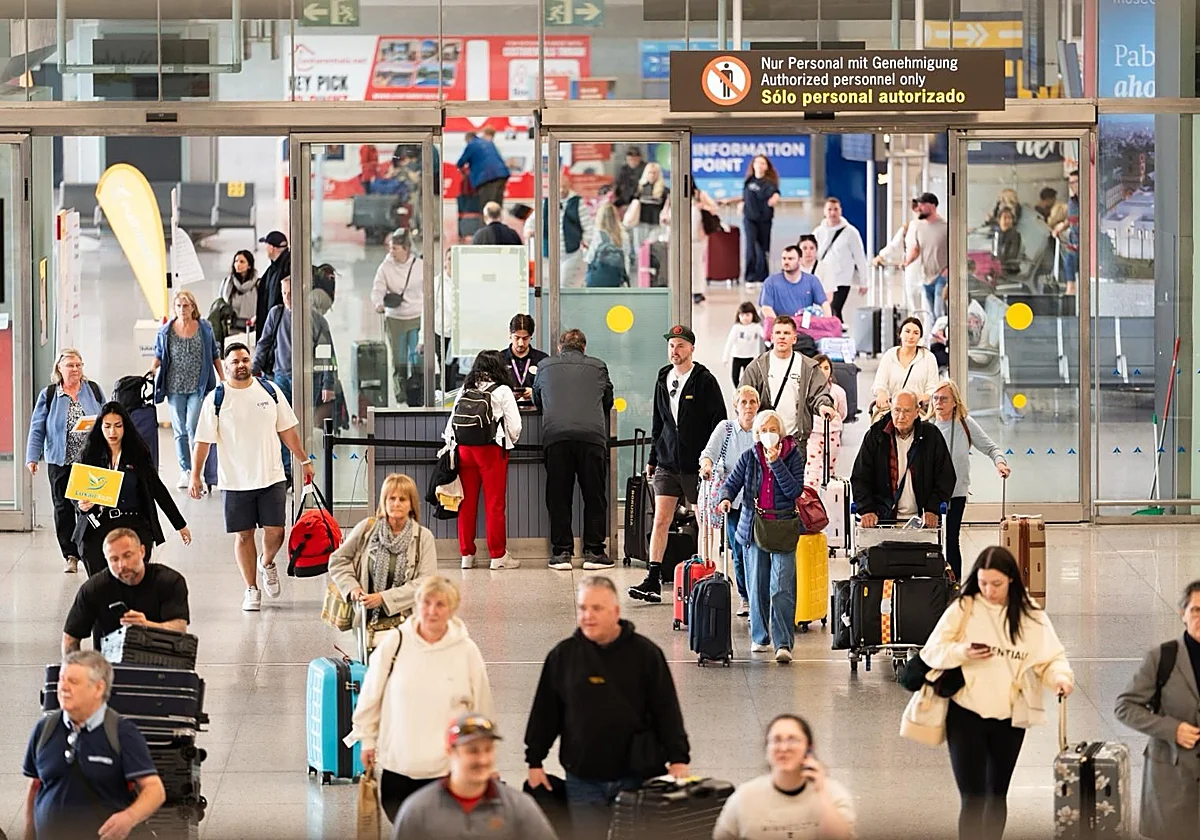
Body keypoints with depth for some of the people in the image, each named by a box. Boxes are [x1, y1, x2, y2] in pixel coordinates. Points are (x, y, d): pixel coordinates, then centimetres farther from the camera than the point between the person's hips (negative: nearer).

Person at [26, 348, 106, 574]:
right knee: (63, 507, 4)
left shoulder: (94, 390, 6)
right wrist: (32, 457, -7)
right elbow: (37, 429, 2)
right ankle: (70, 556, 12)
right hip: (61, 462, 0)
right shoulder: (48, 395, 3)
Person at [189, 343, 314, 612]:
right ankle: (251, 589, 17)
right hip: (235, 481, -1)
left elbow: (287, 430, 12)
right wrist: (195, 475, -8)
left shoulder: (270, 391, 4)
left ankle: (267, 563, 29)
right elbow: (203, 441, -2)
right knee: (243, 535, 4)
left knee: (275, 532, -3)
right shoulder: (216, 400, -3)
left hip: (271, 477, 1)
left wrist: (304, 461, 13)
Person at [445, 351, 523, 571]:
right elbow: (514, 425, -3)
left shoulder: (464, 390, 10)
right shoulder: (502, 391, -1)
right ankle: (498, 556, 3)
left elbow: (451, 422, 8)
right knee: (495, 504, 1)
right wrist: (511, 442, 16)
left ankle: (466, 554, 12)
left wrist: (450, 445, 15)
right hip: (491, 450, -4)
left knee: (467, 503, 9)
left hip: (464, 449, 4)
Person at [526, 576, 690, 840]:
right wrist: (534, 761, 10)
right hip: (582, 779, 1)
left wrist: (678, 758, -7)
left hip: (637, 778, -1)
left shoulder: (644, 653, -2)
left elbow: (667, 710, -1)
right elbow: (545, 712, 10)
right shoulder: (563, 655, 3)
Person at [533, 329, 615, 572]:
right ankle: (593, 552, 4)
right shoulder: (598, 367, 17)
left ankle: (561, 552, 4)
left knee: (558, 497, 5)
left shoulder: (546, 366, 18)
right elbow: (608, 401, 28)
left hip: (555, 435, 0)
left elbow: (537, 400, 30)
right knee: (594, 496, 6)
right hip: (592, 435, 0)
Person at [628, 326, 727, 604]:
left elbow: (718, 422, -6)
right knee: (661, 519, -5)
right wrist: (653, 458, 15)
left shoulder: (704, 381, -6)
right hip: (668, 463, 4)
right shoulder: (663, 379, 11)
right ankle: (653, 581, -9)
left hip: (697, 465, -4)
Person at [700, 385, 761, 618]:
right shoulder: (725, 428, 3)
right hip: (731, 497, 2)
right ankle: (745, 599, 20)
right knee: (738, 552, 4)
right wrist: (707, 464, -31)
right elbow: (710, 450, -11)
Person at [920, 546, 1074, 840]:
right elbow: (932, 651, -3)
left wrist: (1061, 676, -26)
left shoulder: (1031, 616, 0)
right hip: (966, 715, -3)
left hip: (1010, 718, 3)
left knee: (997, 794, 17)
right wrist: (962, 652, -21)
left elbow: (1050, 657, -4)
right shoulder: (963, 608, -4)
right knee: (973, 799, -10)